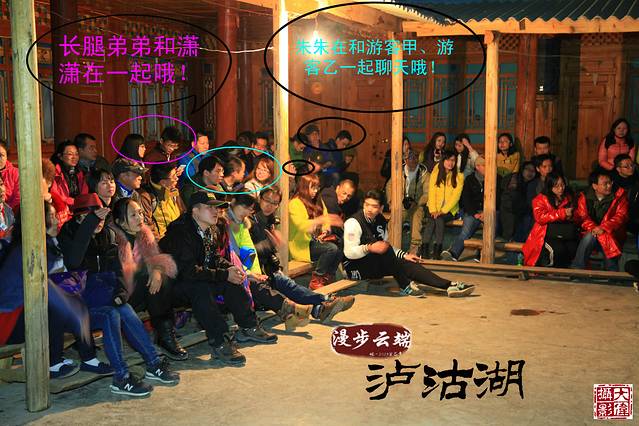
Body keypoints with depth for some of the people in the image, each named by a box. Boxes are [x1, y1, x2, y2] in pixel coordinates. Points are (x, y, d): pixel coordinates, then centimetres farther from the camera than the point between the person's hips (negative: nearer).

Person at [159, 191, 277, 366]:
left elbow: (215, 258, 14)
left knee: (232, 282, -6)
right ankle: (219, 343, -36)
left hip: (196, 279, 9)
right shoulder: (180, 232, -24)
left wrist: (231, 268, -9)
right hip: (173, 283, -9)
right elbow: (189, 270, -30)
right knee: (200, 288, -36)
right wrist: (225, 274, -28)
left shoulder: (211, 230, 4)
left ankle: (248, 327, 3)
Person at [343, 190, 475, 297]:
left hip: (375, 266, 7)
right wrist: (370, 248, -39)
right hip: (356, 268, -7)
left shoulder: (380, 220, 8)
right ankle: (405, 286, -21)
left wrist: (404, 255, 4)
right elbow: (349, 252, -23)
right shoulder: (354, 223, -16)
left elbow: (386, 247, 17)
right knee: (384, 249, -31)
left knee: (406, 264, -12)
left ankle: (449, 286, -17)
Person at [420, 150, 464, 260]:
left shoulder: (459, 177, 0)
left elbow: (455, 197, -7)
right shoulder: (435, 174, 7)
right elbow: (431, 193, 0)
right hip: (435, 208, 1)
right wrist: (433, 210, -15)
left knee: (439, 219, -30)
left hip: (449, 210, -1)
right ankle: (424, 248, -26)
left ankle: (437, 250, -25)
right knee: (431, 219, -29)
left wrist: (443, 211, -18)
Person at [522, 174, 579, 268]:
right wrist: (562, 213, -16)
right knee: (559, 248, -32)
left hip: (565, 235, 4)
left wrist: (570, 216, -2)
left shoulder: (568, 198, 17)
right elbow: (540, 218, -12)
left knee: (574, 247, -27)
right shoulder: (540, 199, 4)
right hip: (546, 235, -4)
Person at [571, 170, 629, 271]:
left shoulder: (619, 195, 1)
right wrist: (592, 228, -26)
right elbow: (581, 216, -5)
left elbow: (621, 216, -9)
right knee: (589, 236, -33)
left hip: (612, 234, -1)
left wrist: (603, 228, -24)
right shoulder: (585, 197, 4)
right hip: (590, 233, 1)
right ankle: (576, 271, -26)